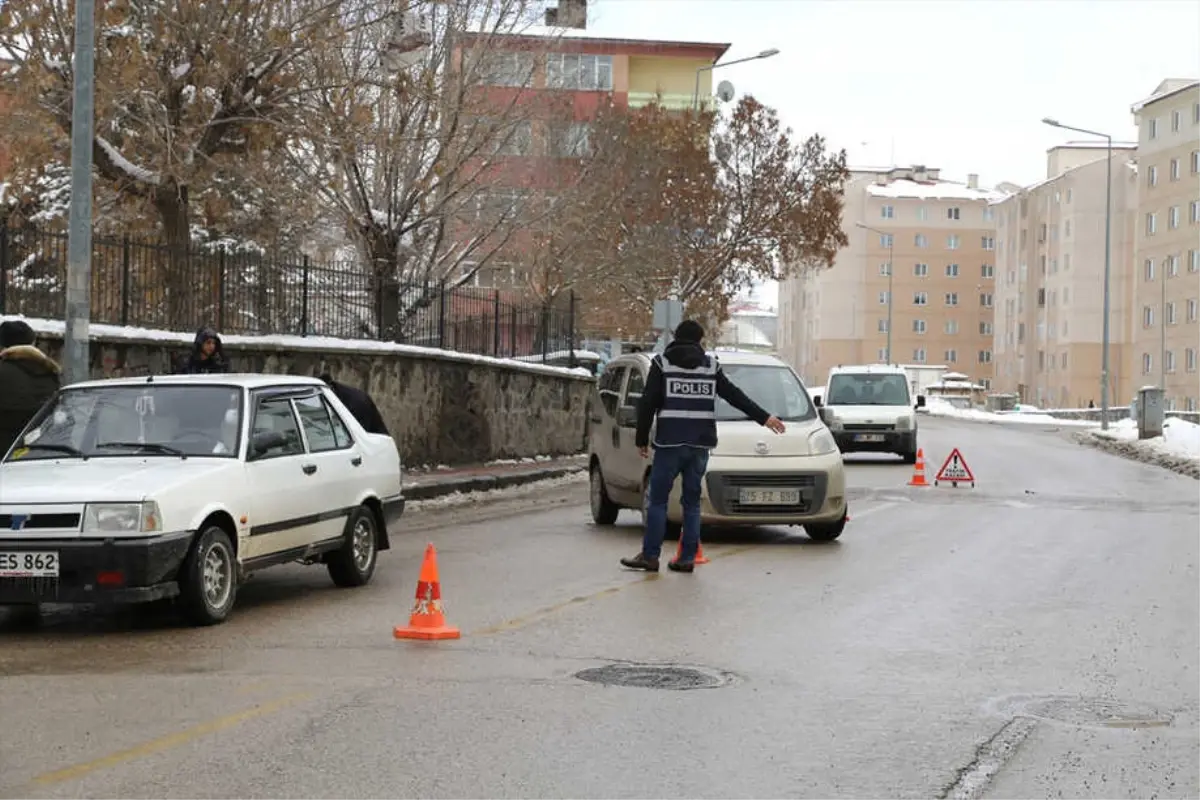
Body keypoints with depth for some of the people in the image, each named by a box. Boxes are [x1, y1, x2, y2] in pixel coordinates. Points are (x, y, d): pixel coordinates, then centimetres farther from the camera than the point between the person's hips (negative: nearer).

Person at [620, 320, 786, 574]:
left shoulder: (662, 363, 2)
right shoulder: (711, 365, 10)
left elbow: (647, 404, -2)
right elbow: (735, 396, 10)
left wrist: (642, 439, 4)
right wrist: (764, 417, 15)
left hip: (670, 442, -3)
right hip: (700, 443, 3)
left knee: (658, 500, 1)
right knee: (692, 502, 8)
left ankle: (650, 556, -1)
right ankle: (687, 558, 6)